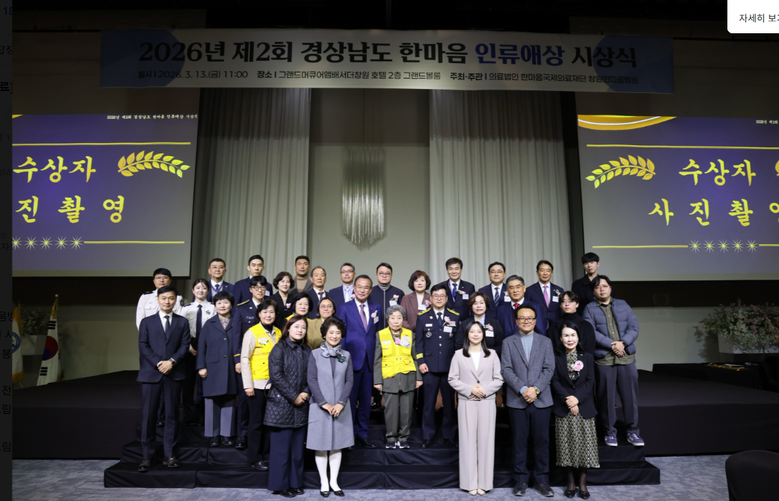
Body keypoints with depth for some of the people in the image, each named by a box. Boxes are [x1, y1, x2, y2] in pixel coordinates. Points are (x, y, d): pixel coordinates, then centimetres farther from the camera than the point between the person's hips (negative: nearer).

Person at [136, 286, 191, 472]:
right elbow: (143, 346, 1)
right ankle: (146, 456, 9)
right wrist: (158, 363, -12)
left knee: (172, 415, 4)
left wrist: (171, 361, -13)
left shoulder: (182, 322, 11)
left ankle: (169, 455, 12)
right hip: (151, 373, 0)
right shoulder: (147, 322, 10)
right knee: (148, 415, 0)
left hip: (174, 373, 1)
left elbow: (184, 345, 2)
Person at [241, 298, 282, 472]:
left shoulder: (278, 333, 8)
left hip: (274, 384, 5)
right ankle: (254, 458, 18)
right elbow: (244, 359, -7)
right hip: (257, 384, -4)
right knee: (256, 421, 4)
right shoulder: (252, 333, -6)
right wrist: (248, 385, -11)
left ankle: (266, 454, 25)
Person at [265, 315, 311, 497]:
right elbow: (277, 375, -14)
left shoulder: (307, 351, 10)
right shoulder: (279, 348, -6)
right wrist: (293, 397, -14)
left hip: (300, 407, 5)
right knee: (281, 447, 1)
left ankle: (295, 483, 23)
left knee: (297, 447, 11)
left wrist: (306, 392, -9)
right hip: (281, 404, -5)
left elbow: (311, 375, 9)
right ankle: (280, 484, 15)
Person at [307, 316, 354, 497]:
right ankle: (324, 482, 17)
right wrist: (324, 403, -12)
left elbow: (349, 380, 1)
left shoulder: (346, 355, 6)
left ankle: (334, 481, 20)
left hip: (340, 407, 2)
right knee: (321, 444, 5)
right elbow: (312, 380, -6)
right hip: (319, 406, -2)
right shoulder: (315, 354, -1)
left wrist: (341, 403, -10)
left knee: (337, 444, 8)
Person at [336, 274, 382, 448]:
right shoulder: (345, 308, -2)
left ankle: (362, 435, 24)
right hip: (352, 360, -3)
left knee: (366, 400, 11)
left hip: (369, 361, 4)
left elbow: (378, 333, 13)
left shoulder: (376, 308, 9)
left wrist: (376, 358, 7)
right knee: (350, 399, 4)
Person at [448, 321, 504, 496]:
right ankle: (470, 482, 10)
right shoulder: (459, 355, 3)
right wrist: (469, 389, -12)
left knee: (485, 440, 3)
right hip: (466, 402, -1)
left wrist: (484, 389, -12)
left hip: (487, 402, 1)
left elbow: (499, 379, 3)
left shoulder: (492, 355, 6)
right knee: (468, 440, 2)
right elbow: (453, 379, 1)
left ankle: (483, 482, 13)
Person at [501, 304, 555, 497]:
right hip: (517, 400, -1)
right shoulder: (508, 342, 6)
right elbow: (506, 370, -3)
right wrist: (522, 389, -15)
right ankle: (521, 480, 17)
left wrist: (536, 389, -13)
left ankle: (542, 480, 19)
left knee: (542, 441, 6)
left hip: (541, 400, 1)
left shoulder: (545, 342, 10)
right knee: (520, 442, 5)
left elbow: (549, 369, 0)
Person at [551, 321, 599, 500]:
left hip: (584, 407, 1)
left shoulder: (587, 358, 6)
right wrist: (568, 400, -15)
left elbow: (590, 382, -1)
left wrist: (577, 398, -14)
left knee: (584, 444, 2)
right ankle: (571, 482, 17)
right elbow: (555, 382, -4)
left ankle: (582, 483, 15)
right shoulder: (556, 358, 1)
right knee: (567, 446, 4)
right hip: (563, 409, -1)